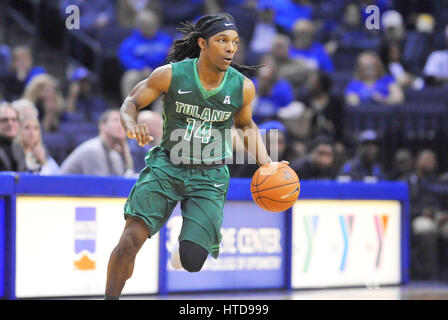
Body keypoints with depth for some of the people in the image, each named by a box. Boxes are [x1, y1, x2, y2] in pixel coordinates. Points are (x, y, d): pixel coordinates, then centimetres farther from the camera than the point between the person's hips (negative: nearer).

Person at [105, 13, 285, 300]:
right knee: (131, 240, -18)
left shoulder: (243, 87, -6)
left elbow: (246, 125, 14)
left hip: (209, 176, 1)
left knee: (191, 262, -11)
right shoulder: (170, 75, -12)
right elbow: (131, 103, 1)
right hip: (167, 165, -1)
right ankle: (111, 296, 4)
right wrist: (132, 124, -22)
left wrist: (266, 164, 3)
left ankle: (184, 250, 28)